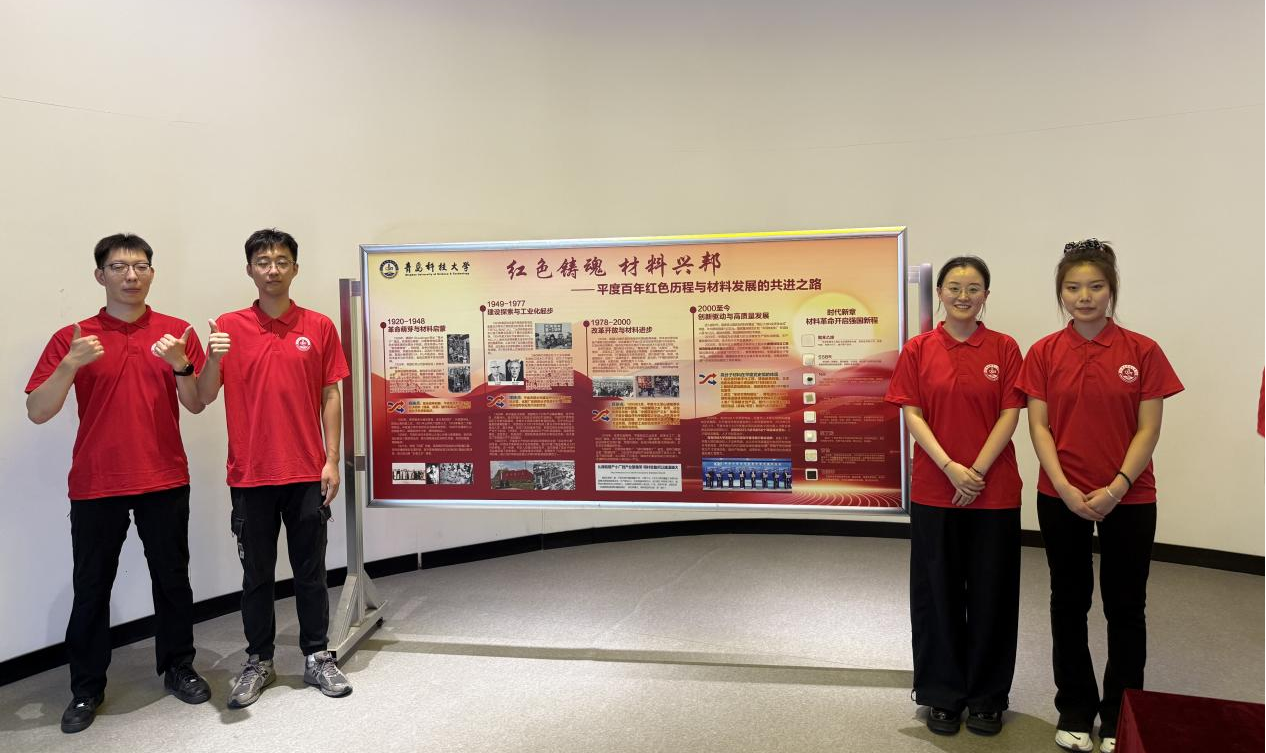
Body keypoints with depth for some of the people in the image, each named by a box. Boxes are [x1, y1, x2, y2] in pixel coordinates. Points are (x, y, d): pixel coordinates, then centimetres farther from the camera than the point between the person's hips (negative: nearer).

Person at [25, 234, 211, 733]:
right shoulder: (73, 338, 1)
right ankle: (86, 688, 22)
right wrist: (71, 364, -20)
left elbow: (195, 405, 0)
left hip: (165, 480, 1)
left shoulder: (177, 333, 3)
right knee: (91, 586, 7)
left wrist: (181, 365, -18)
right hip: (95, 484, 0)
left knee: (172, 578, 9)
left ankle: (178, 667, 26)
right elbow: (37, 412, -4)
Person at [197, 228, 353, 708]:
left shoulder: (319, 327, 2)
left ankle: (317, 657, 22)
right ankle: (258, 662, 25)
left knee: (311, 570, 8)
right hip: (250, 474, 0)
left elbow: (331, 396, 3)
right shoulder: (229, 327, 2)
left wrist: (332, 460, -2)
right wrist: (213, 359, -22)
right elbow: (204, 396, -2)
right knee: (256, 573, 10)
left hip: (307, 472, 0)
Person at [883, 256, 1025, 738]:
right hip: (934, 493, 0)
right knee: (938, 591, 8)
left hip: (994, 492, 0)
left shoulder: (1004, 349, 1)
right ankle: (943, 694, 24)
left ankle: (988, 696, 26)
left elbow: (1009, 416, -4)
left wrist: (977, 470, -14)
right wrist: (951, 469, -15)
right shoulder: (918, 350, 1)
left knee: (991, 592, 9)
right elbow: (912, 415, -4)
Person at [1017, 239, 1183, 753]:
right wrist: (1065, 488, -14)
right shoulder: (1044, 353, -1)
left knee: (1125, 608, 9)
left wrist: (1117, 487, -16)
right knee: (1069, 603, 11)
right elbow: (1039, 426, -4)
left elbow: (1148, 429, -5)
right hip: (1062, 498, 1)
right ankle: (1075, 711, 27)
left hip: (1129, 498, -1)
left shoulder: (1142, 352, -4)